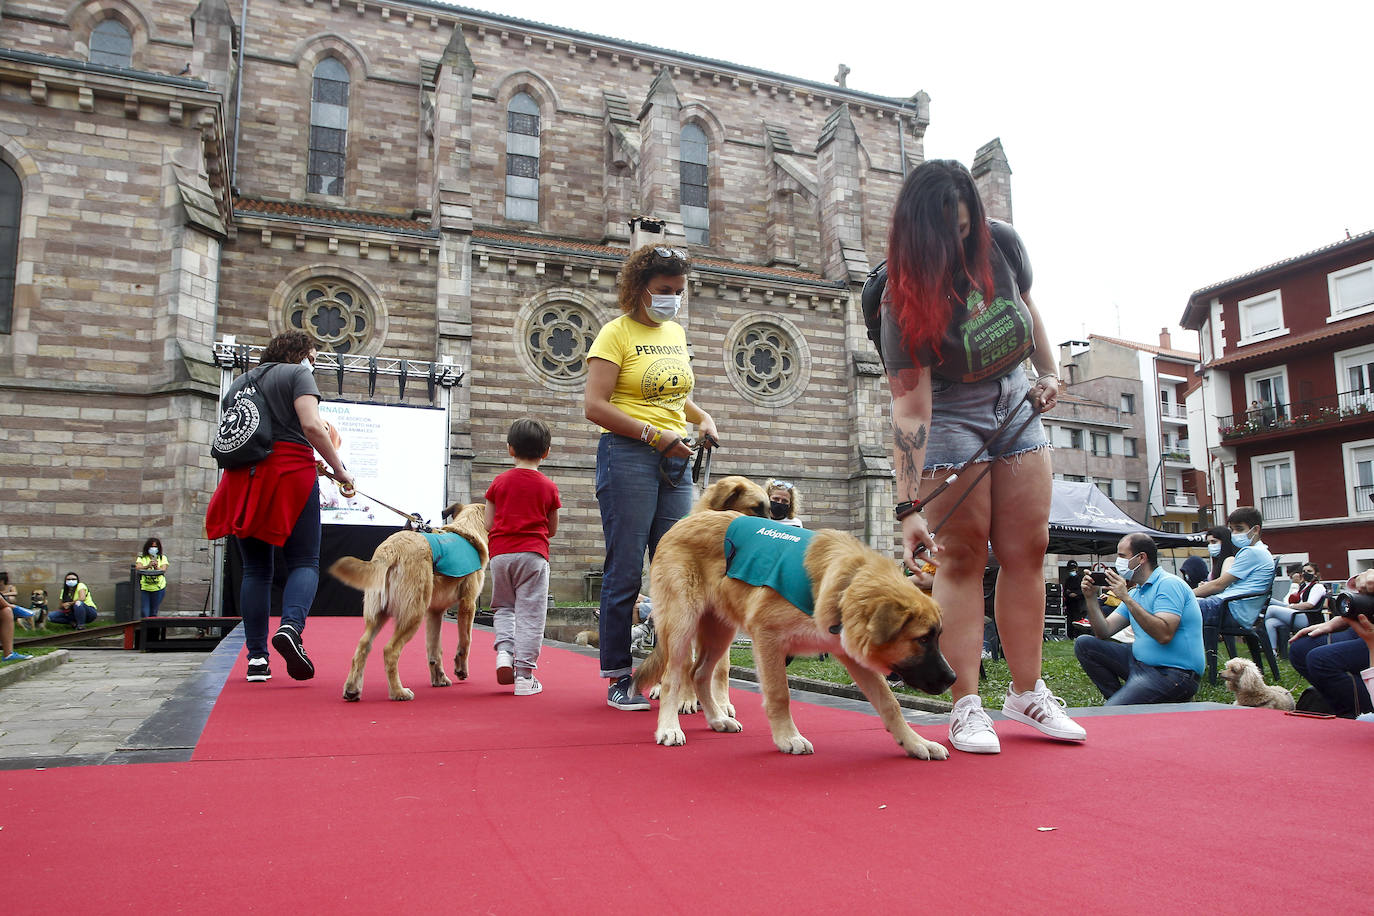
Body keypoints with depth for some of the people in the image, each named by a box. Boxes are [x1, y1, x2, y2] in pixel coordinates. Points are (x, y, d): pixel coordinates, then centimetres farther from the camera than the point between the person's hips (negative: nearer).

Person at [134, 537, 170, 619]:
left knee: (153, 613, 8)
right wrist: (148, 566, -35)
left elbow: (164, 570, -10)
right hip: (144, 588, -1)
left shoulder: (162, 557, 4)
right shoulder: (142, 557, 3)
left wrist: (156, 567, -32)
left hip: (158, 588, 1)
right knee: (144, 613, -5)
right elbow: (138, 568, -15)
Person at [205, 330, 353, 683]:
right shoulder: (297, 373, 4)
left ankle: (256, 657, 5)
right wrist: (339, 470, -6)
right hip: (289, 473, -5)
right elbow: (311, 426, -11)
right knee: (304, 561, -1)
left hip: (243, 480, 5)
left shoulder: (240, 381, 23)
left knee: (255, 569, 9)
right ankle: (291, 627, -27)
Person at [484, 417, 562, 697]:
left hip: (500, 553, 2)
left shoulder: (499, 482, 5)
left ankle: (504, 648, -4)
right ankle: (524, 675, 1)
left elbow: (488, 524, 6)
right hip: (533, 553, -2)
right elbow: (552, 529, 9)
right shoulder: (548, 487, 3)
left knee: (502, 606, 20)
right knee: (530, 613, 1)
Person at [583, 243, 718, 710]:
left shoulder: (676, 333, 17)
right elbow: (594, 406, -13)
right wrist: (655, 435, -17)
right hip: (627, 457, -6)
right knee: (625, 571, -3)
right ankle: (619, 677, 8)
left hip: (675, 462, 6)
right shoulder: (616, 333, -4)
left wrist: (702, 417, 9)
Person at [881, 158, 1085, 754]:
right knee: (963, 554, -9)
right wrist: (908, 509, -35)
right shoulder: (907, 298, -25)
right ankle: (967, 705, -2)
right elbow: (910, 409, -31)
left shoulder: (1002, 244, -11)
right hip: (950, 421, -5)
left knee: (1027, 549, 3)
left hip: (1017, 407, 5)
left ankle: (1026, 691, 13)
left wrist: (1049, 372, 2)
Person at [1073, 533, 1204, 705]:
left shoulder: (1169, 584, -12)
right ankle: (1120, 698, 2)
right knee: (1083, 644, 3)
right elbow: (1104, 632, 12)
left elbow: (1164, 635, -27)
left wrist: (1126, 598, -26)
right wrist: (1091, 598, -1)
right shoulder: (1135, 592, 16)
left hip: (1173, 672, -9)